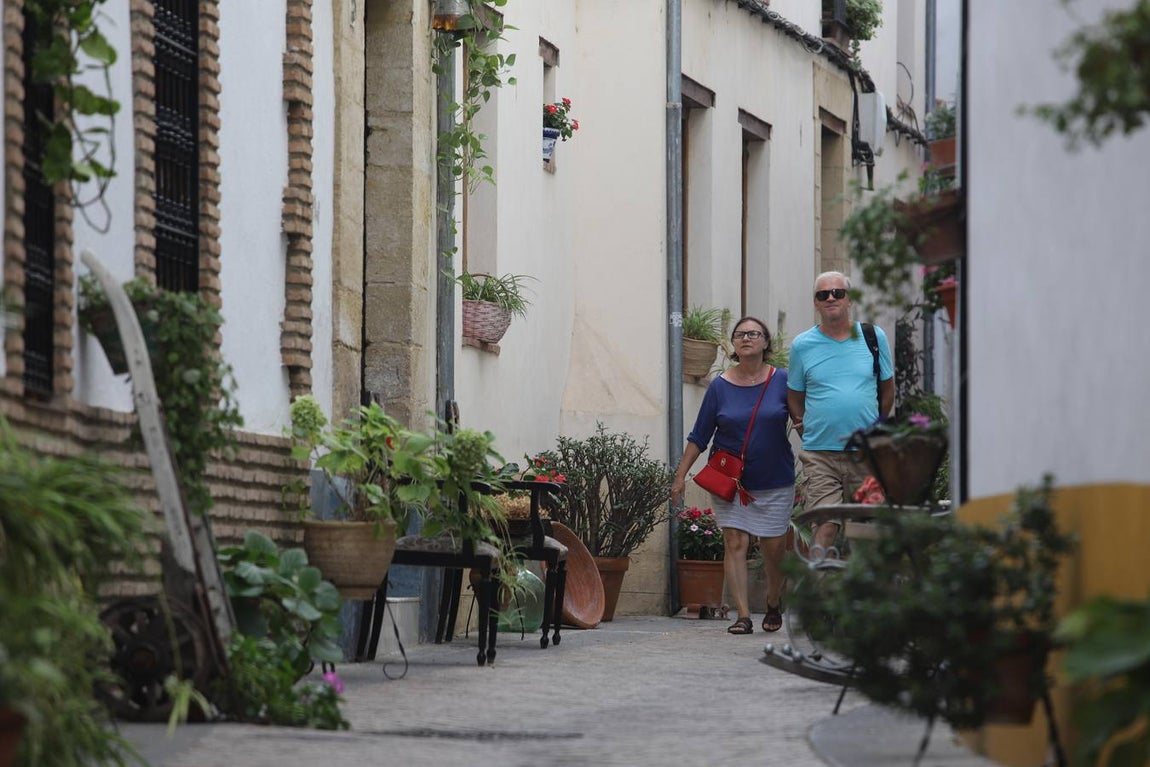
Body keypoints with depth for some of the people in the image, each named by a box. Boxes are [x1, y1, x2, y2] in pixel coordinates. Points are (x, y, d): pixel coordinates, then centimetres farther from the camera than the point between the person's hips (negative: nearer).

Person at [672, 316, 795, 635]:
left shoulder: (782, 381, -1)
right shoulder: (720, 387, 0)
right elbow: (699, 436, 4)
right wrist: (681, 475, 1)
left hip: (774, 480, 0)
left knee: (774, 548, 3)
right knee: (735, 543, -8)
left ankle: (774, 605, 29)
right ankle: (743, 616, -7)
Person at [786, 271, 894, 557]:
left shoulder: (873, 337, 6)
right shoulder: (802, 345, 5)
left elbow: (887, 388, 15)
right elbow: (794, 396, 13)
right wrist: (806, 429, 1)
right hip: (820, 453, -1)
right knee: (825, 525, -13)